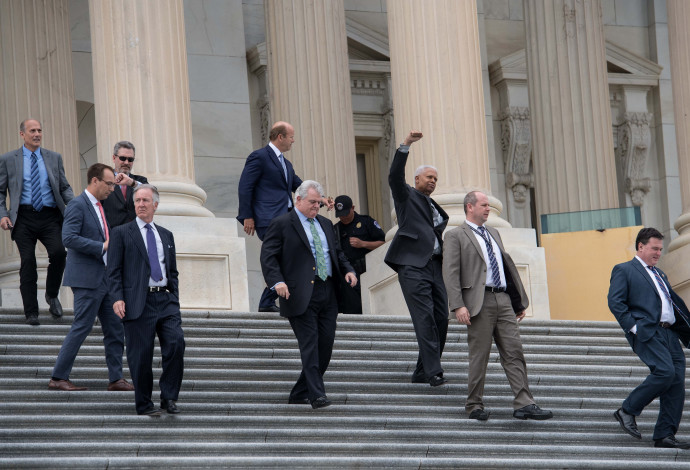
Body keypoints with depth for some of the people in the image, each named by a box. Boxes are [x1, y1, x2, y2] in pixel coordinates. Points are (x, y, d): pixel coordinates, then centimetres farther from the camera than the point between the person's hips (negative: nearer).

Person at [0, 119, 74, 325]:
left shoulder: (54, 158, 14)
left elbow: (65, 187, 16)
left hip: (50, 217, 1)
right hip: (24, 217, -1)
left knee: (59, 252, -21)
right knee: (28, 262, -4)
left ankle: (52, 295, 4)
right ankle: (31, 313, 4)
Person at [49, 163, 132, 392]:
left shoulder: (98, 206, 17)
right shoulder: (78, 205, -12)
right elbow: (69, 238, -23)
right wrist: (102, 246, -22)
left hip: (105, 277, 9)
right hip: (87, 278, -9)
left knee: (115, 329, 7)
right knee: (81, 327, -6)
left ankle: (116, 378, 12)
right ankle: (58, 378, 1)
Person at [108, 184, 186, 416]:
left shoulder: (166, 235, 19)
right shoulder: (121, 233, 5)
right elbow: (114, 271, 0)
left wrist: (175, 301, 12)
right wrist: (117, 298, -13)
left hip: (165, 300, 4)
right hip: (138, 302, -3)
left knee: (176, 342, -14)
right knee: (141, 355, -3)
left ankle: (169, 396, -3)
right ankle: (144, 403, 10)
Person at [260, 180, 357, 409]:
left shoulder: (325, 224, 20)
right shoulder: (282, 224, 0)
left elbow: (337, 252, 27)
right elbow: (268, 256, -6)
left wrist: (348, 270, 7)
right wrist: (277, 281, -21)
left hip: (328, 294, 7)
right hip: (302, 295, -7)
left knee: (326, 345, 5)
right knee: (310, 344, -11)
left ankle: (300, 394, 15)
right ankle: (317, 395, -14)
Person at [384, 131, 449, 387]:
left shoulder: (434, 207, 28)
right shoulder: (407, 195, 10)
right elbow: (395, 176, -8)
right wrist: (406, 145, -18)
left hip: (434, 265, 7)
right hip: (413, 265, -7)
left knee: (441, 319, 1)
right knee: (425, 318, -14)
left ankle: (422, 372, 8)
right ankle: (433, 372, -19)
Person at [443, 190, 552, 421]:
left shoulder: (493, 233, 21)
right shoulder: (455, 236, -1)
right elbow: (450, 273, -9)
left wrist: (519, 302, 21)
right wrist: (458, 306, -19)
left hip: (503, 300, 6)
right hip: (480, 303, -6)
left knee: (514, 353, -1)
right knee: (479, 356, -1)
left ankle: (524, 404, -3)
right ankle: (474, 406, 10)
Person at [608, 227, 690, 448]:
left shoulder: (659, 274, 28)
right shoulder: (624, 270, 5)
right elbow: (615, 301, -6)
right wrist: (633, 327, -14)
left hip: (669, 333, 8)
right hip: (647, 332, -8)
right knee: (665, 372, -25)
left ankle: (665, 435, 0)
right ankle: (627, 410, -8)